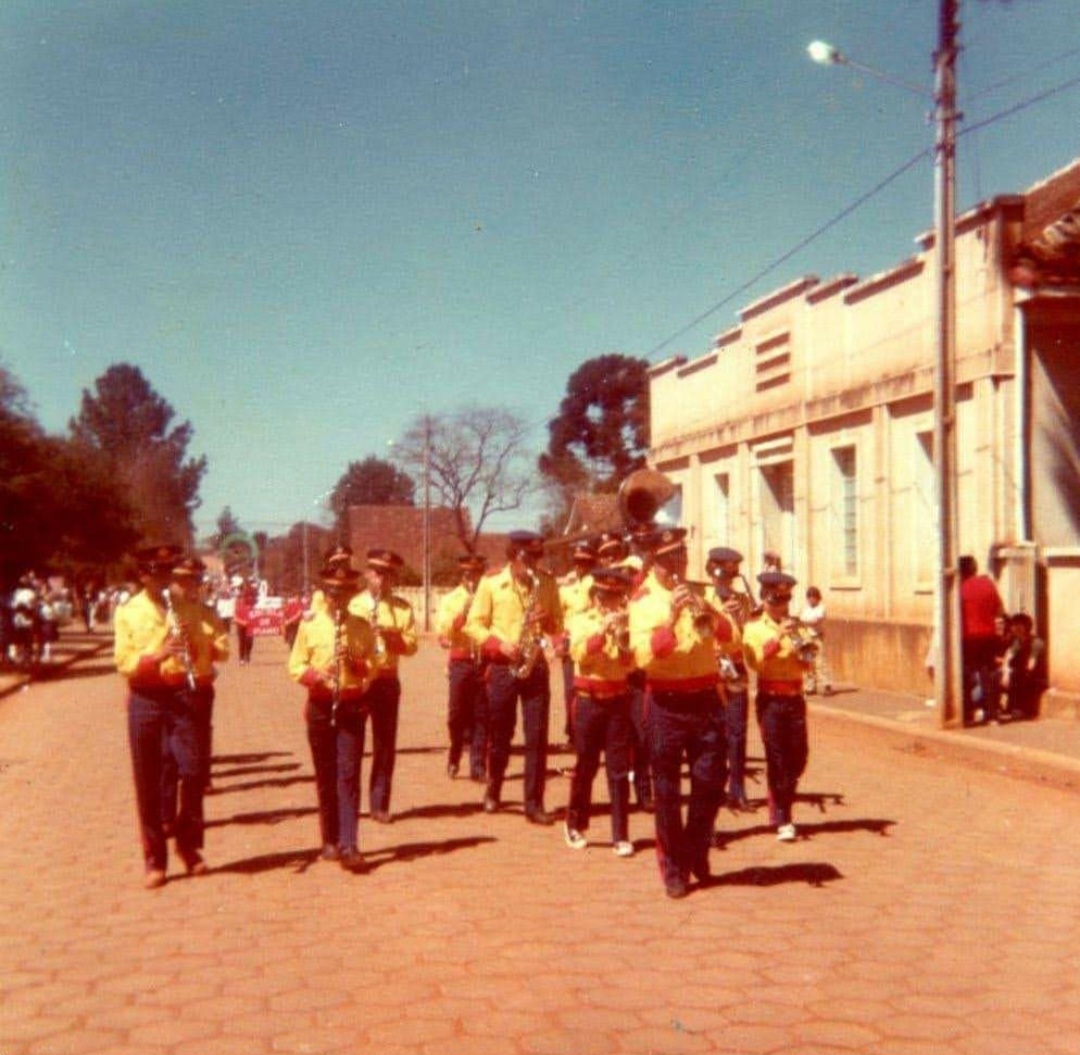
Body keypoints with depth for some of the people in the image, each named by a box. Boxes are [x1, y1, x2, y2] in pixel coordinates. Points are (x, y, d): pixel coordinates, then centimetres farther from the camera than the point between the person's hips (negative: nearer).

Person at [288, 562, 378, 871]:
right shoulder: (309, 623, 2)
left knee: (349, 776, -8)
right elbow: (295, 666, 1)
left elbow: (372, 669, 4)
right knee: (325, 776, 8)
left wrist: (355, 662, -16)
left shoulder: (362, 627, 4)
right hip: (320, 707, 1)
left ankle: (349, 846, -12)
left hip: (353, 707, -1)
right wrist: (314, 674, -18)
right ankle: (330, 840, 20)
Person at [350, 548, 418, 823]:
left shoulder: (403, 608, 8)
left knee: (385, 744, 2)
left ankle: (379, 804, 8)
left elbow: (412, 645, 0)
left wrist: (394, 636, -18)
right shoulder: (352, 604, 7)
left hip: (387, 680, 1)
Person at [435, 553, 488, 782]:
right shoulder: (450, 599, 7)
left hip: (484, 662, 0)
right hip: (460, 663, 0)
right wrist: (461, 613, -14)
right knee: (456, 715, 3)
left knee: (480, 717, 1)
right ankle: (454, 759, 23)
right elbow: (443, 635, -4)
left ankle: (478, 767, 6)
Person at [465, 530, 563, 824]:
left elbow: (558, 624, 10)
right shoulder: (490, 581, -2)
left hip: (535, 665, 1)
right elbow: (474, 624, -1)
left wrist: (547, 621, -13)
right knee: (499, 736, 9)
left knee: (537, 738, -4)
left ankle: (534, 804, 1)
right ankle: (493, 791, 31)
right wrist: (499, 643, -15)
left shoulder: (547, 582, 4)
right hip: (501, 667, -1)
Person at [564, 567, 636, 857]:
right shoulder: (579, 620, 2)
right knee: (586, 766, 6)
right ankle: (575, 824, 25)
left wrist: (624, 638, -20)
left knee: (619, 768, 0)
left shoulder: (623, 623, 7)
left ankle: (620, 836, 3)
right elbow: (580, 653, -17)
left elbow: (630, 664, -4)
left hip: (618, 700, 2)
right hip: (588, 700, -1)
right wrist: (604, 629, -27)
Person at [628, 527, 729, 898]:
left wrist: (708, 615, -17)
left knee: (711, 782, 6)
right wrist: (671, 619, -28)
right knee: (666, 790, 1)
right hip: (667, 704, -3)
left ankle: (696, 851, 27)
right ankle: (674, 868, 12)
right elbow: (644, 655, -17)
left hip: (706, 699, 4)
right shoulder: (643, 600, -4)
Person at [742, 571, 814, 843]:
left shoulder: (793, 626, 13)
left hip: (795, 698, 4)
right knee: (777, 759, -4)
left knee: (798, 757, 7)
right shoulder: (754, 627, 1)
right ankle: (782, 820, 2)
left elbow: (806, 666, 4)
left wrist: (803, 650, -17)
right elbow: (755, 661, -17)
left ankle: (782, 805, 29)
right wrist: (778, 637, -27)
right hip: (771, 699, -4)